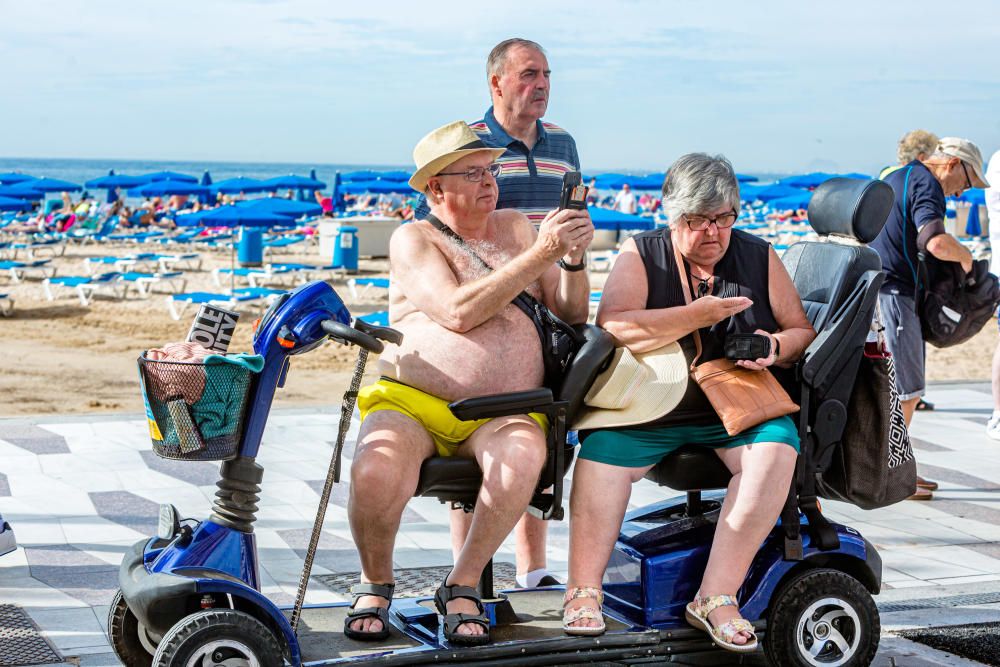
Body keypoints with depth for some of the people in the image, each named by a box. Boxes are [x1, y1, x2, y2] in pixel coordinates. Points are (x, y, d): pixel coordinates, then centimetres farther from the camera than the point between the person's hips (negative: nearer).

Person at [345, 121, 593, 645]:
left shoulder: (515, 227, 17)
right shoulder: (413, 239, 3)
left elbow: (572, 314, 16)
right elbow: (459, 312, -15)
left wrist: (573, 260, -5)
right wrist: (539, 254, -16)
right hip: (411, 402, -2)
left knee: (521, 458, -35)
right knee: (375, 472, -34)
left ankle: (462, 584, -14)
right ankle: (375, 582, -3)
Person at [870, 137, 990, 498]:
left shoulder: (895, 176, 20)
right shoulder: (926, 184, -12)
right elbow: (936, 242, -29)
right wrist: (965, 255, -10)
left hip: (874, 285, 10)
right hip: (893, 290, -10)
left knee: (900, 386, 15)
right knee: (904, 389, -5)